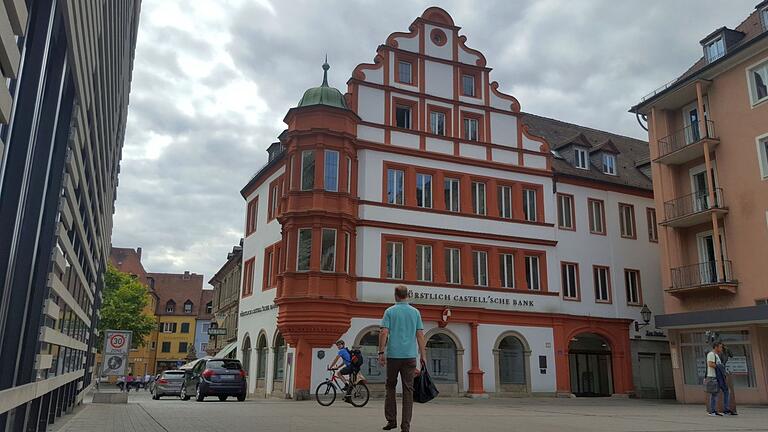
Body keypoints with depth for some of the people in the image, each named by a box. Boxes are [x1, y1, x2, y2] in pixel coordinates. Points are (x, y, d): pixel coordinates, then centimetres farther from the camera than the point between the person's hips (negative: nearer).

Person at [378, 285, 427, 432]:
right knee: (408, 390, 3)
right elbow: (420, 336, 4)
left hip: (393, 355, -1)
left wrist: (381, 352, -2)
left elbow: (384, 333, -7)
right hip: (410, 355, 1)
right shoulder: (415, 312, 7)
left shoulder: (390, 311, 1)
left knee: (390, 387, 14)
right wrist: (423, 356, 7)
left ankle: (391, 419, 12)